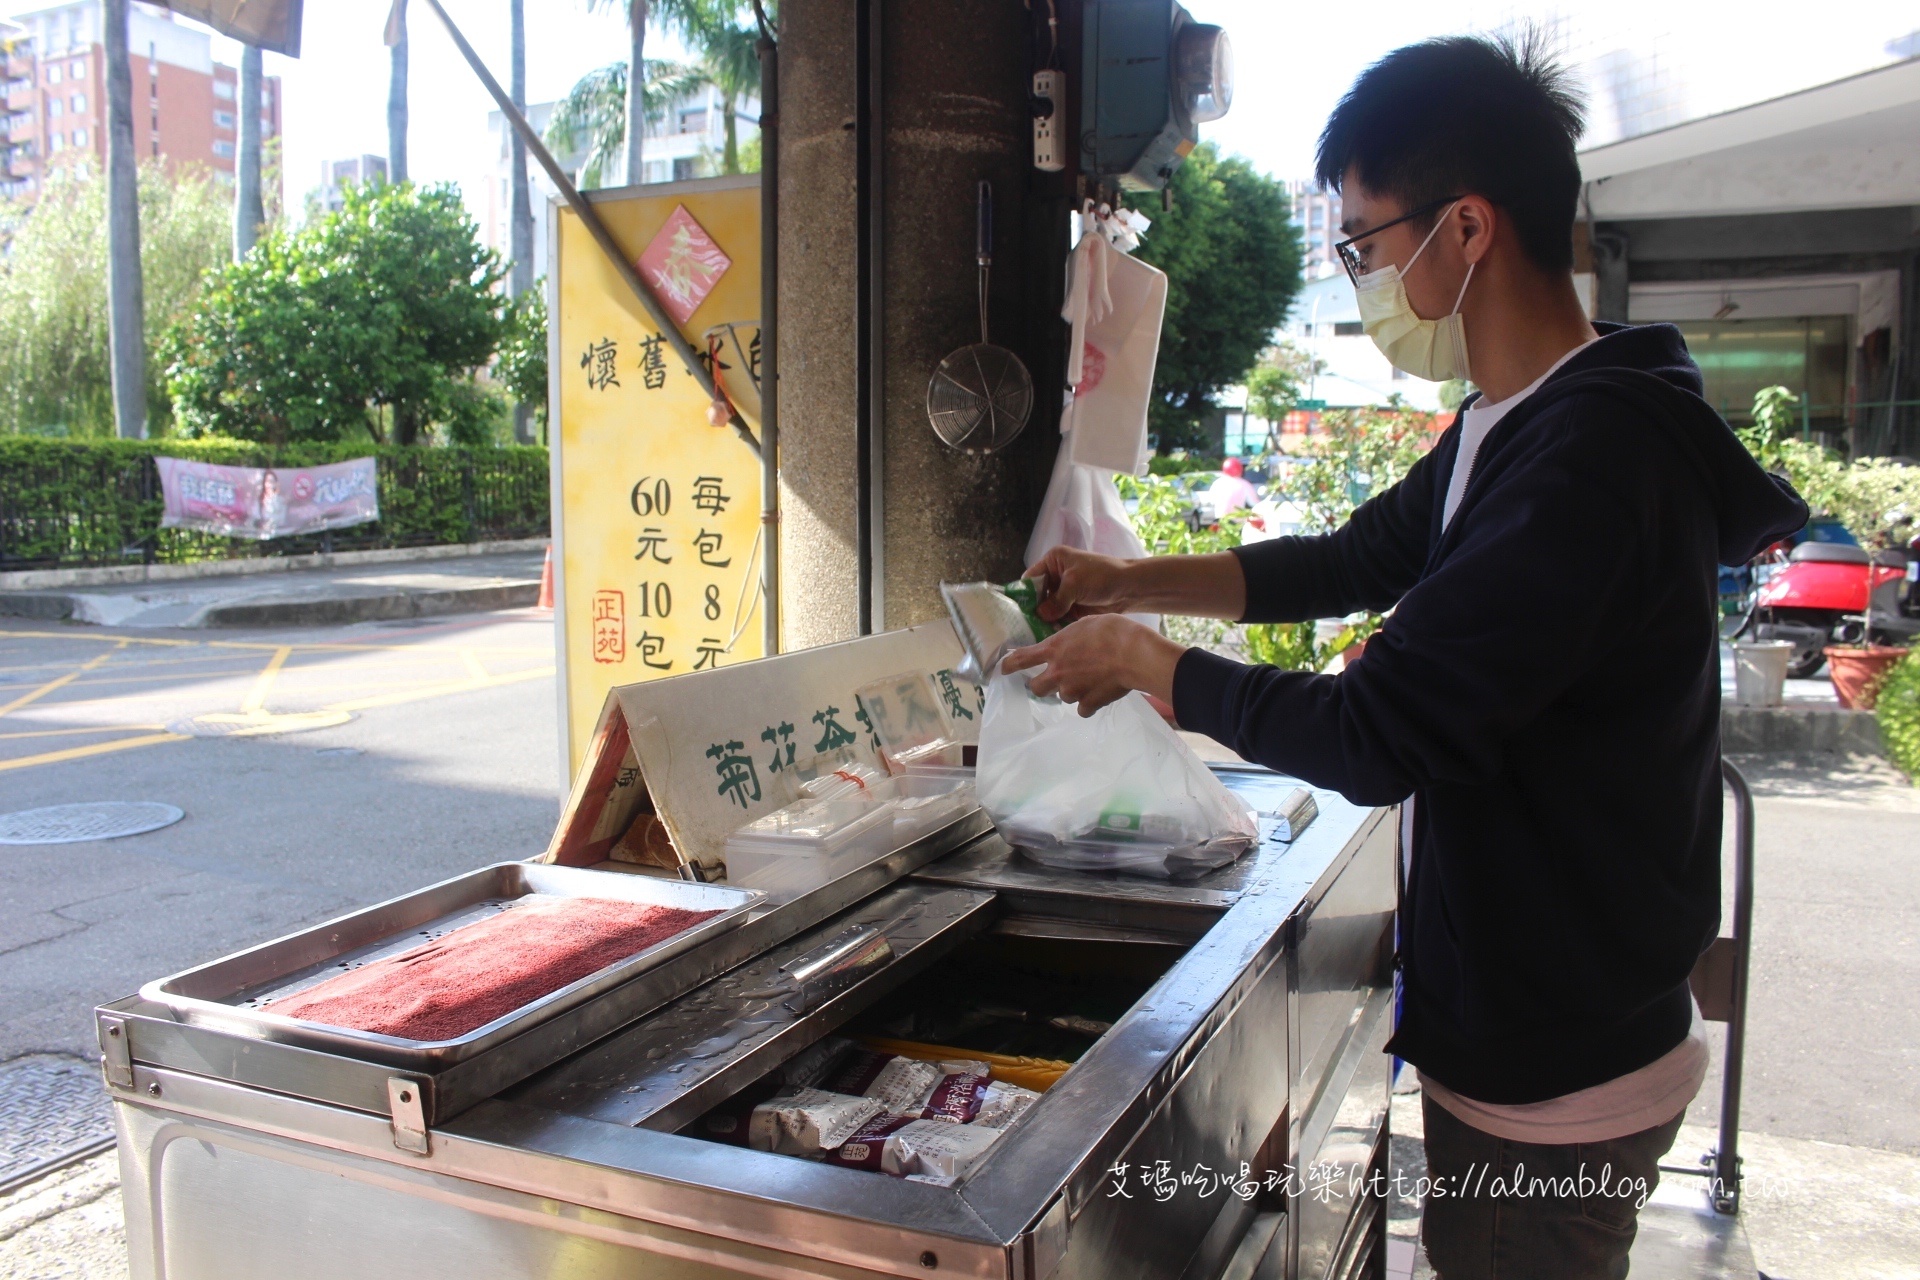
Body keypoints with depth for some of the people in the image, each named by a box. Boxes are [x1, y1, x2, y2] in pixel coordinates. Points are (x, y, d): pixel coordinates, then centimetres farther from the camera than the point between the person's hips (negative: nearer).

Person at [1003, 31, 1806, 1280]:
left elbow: (1379, 735, -29)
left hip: (1556, 1080, -9)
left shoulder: (1594, 456, -28)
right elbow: (1354, 560, 16)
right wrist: (1135, 581, 5)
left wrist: (1149, 663, -14)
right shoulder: (1509, 426, 5)